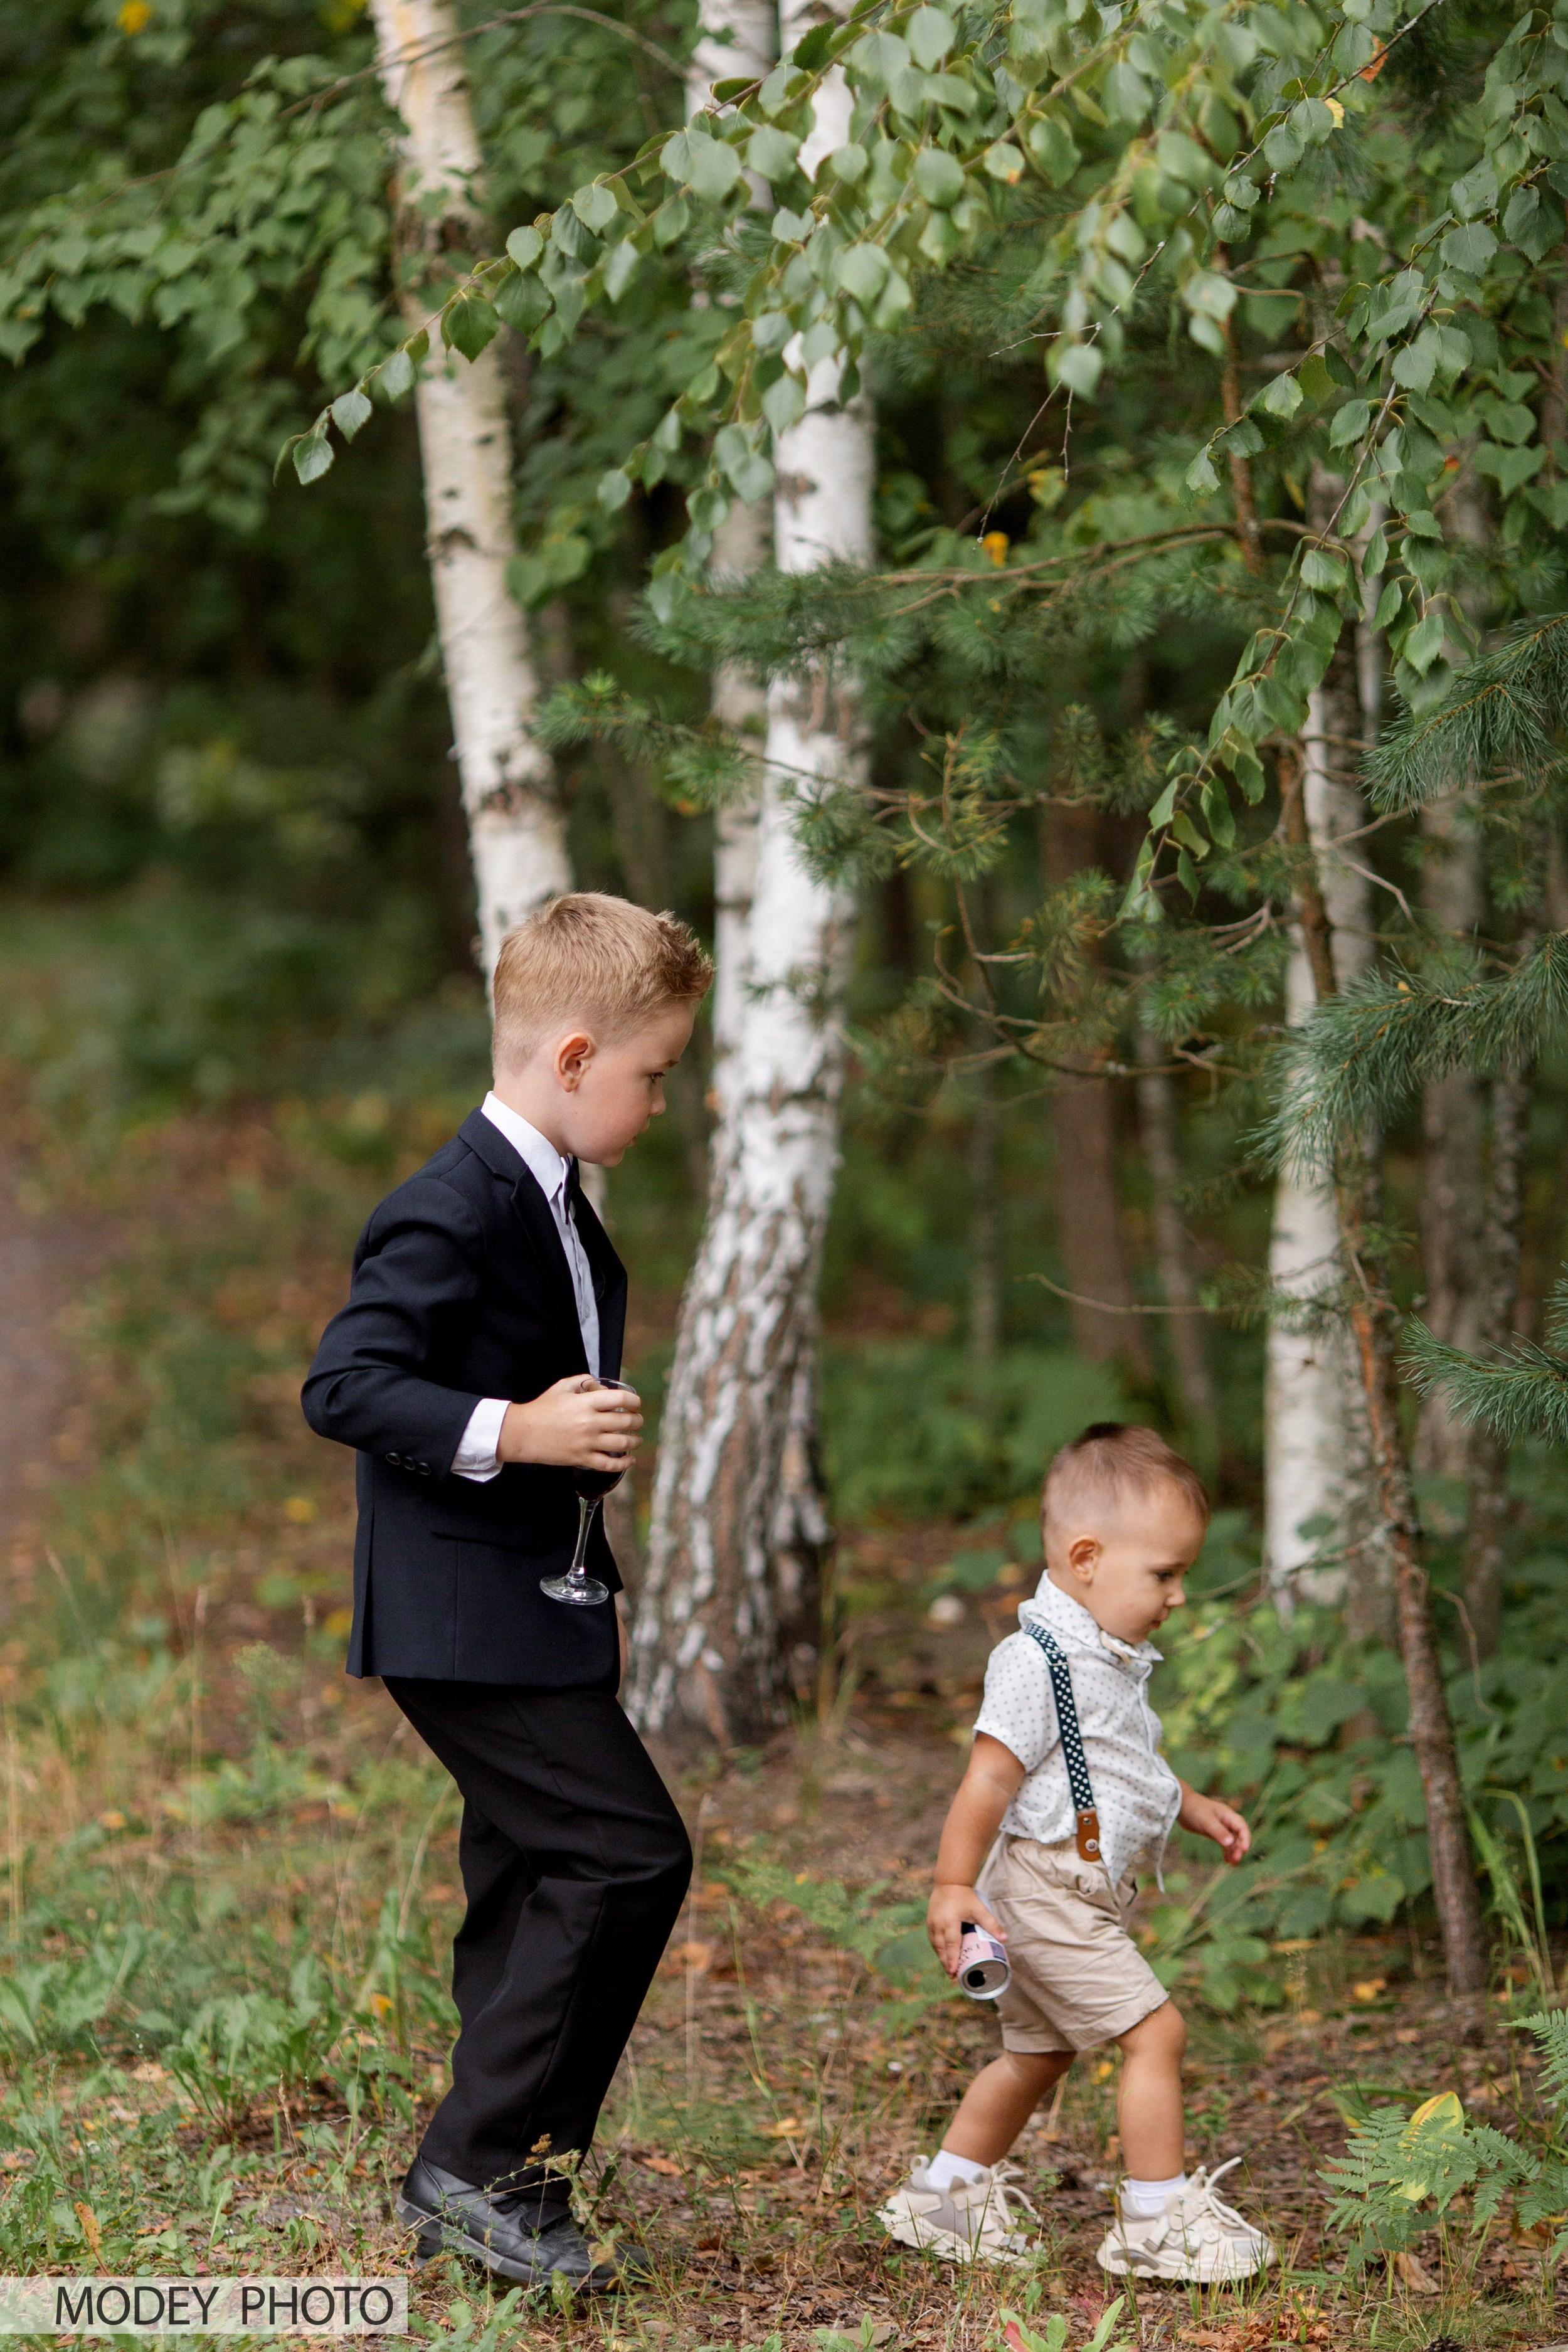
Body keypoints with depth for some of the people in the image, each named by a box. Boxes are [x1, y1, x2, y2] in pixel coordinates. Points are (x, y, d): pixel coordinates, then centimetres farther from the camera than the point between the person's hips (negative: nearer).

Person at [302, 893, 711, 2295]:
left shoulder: (552, 1206, 14)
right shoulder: (452, 1214, -18)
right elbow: (342, 1385, -22)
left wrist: (593, 1589, 23)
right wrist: (514, 1432, -29)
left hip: (528, 1614, 10)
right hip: (465, 1620, -10)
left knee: (538, 1888, 13)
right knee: (628, 1854, -14)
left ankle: (499, 2198, 21)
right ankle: (475, 2165, -8)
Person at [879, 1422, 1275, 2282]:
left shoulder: (1111, 1659, 13)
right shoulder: (1040, 1660, -20)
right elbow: (991, 1775, -21)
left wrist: (1192, 1807, 22)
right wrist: (952, 1887, -22)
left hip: (1072, 1901, 11)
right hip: (1048, 1887, -11)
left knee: (1038, 2051, 19)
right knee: (1155, 2032, -12)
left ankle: (943, 2196, 30)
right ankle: (1158, 2220, -5)